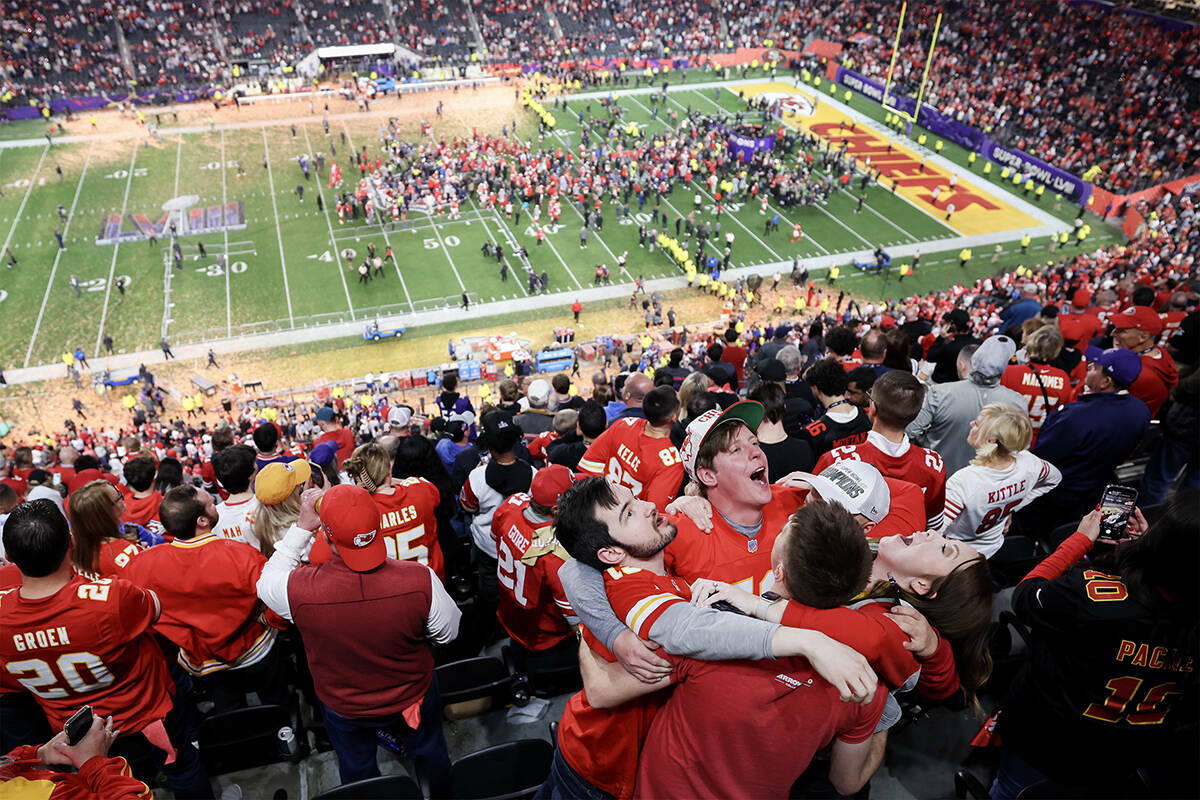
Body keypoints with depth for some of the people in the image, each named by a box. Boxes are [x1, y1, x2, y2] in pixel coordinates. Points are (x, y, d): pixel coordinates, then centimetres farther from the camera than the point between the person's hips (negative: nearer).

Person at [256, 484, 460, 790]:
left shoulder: (299, 590, -37)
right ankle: (443, 794, 58)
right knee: (431, 751, 33)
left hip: (343, 707, 0)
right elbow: (449, 632, -16)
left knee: (357, 768, 32)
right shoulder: (420, 579, -37)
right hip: (414, 696, 1)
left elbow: (267, 580, -10)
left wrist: (302, 527, -13)